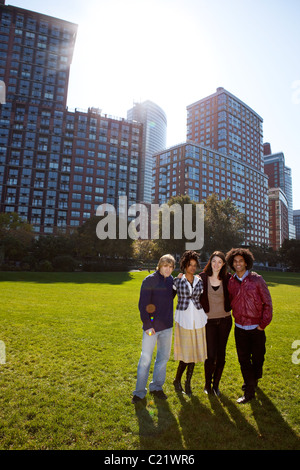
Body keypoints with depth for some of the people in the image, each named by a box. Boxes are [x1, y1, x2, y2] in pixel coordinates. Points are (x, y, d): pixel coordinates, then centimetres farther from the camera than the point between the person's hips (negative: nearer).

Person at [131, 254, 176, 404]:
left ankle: (156, 386, 37)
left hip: (167, 326, 6)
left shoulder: (171, 280, 3)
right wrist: (147, 324, -16)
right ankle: (139, 391, 23)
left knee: (164, 356, 18)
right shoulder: (149, 280, -14)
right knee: (145, 359, 4)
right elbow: (143, 304, -14)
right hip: (152, 326, -6)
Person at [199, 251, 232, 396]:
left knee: (221, 354, 10)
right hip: (209, 320, -2)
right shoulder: (202, 277, -6)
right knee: (210, 355, 0)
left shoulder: (227, 278, -2)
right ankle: (207, 384, 26)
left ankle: (216, 384, 30)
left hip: (224, 320, 2)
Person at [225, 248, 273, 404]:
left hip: (256, 328, -2)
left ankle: (253, 380, 41)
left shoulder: (257, 279, -8)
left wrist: (263, 324, -6)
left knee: (257, 359, 12)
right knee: (244, 360, 8)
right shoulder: (231, 282, -1)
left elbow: (267, 302, -5)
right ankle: (249, 391, 27)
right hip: (240, 328, 2)